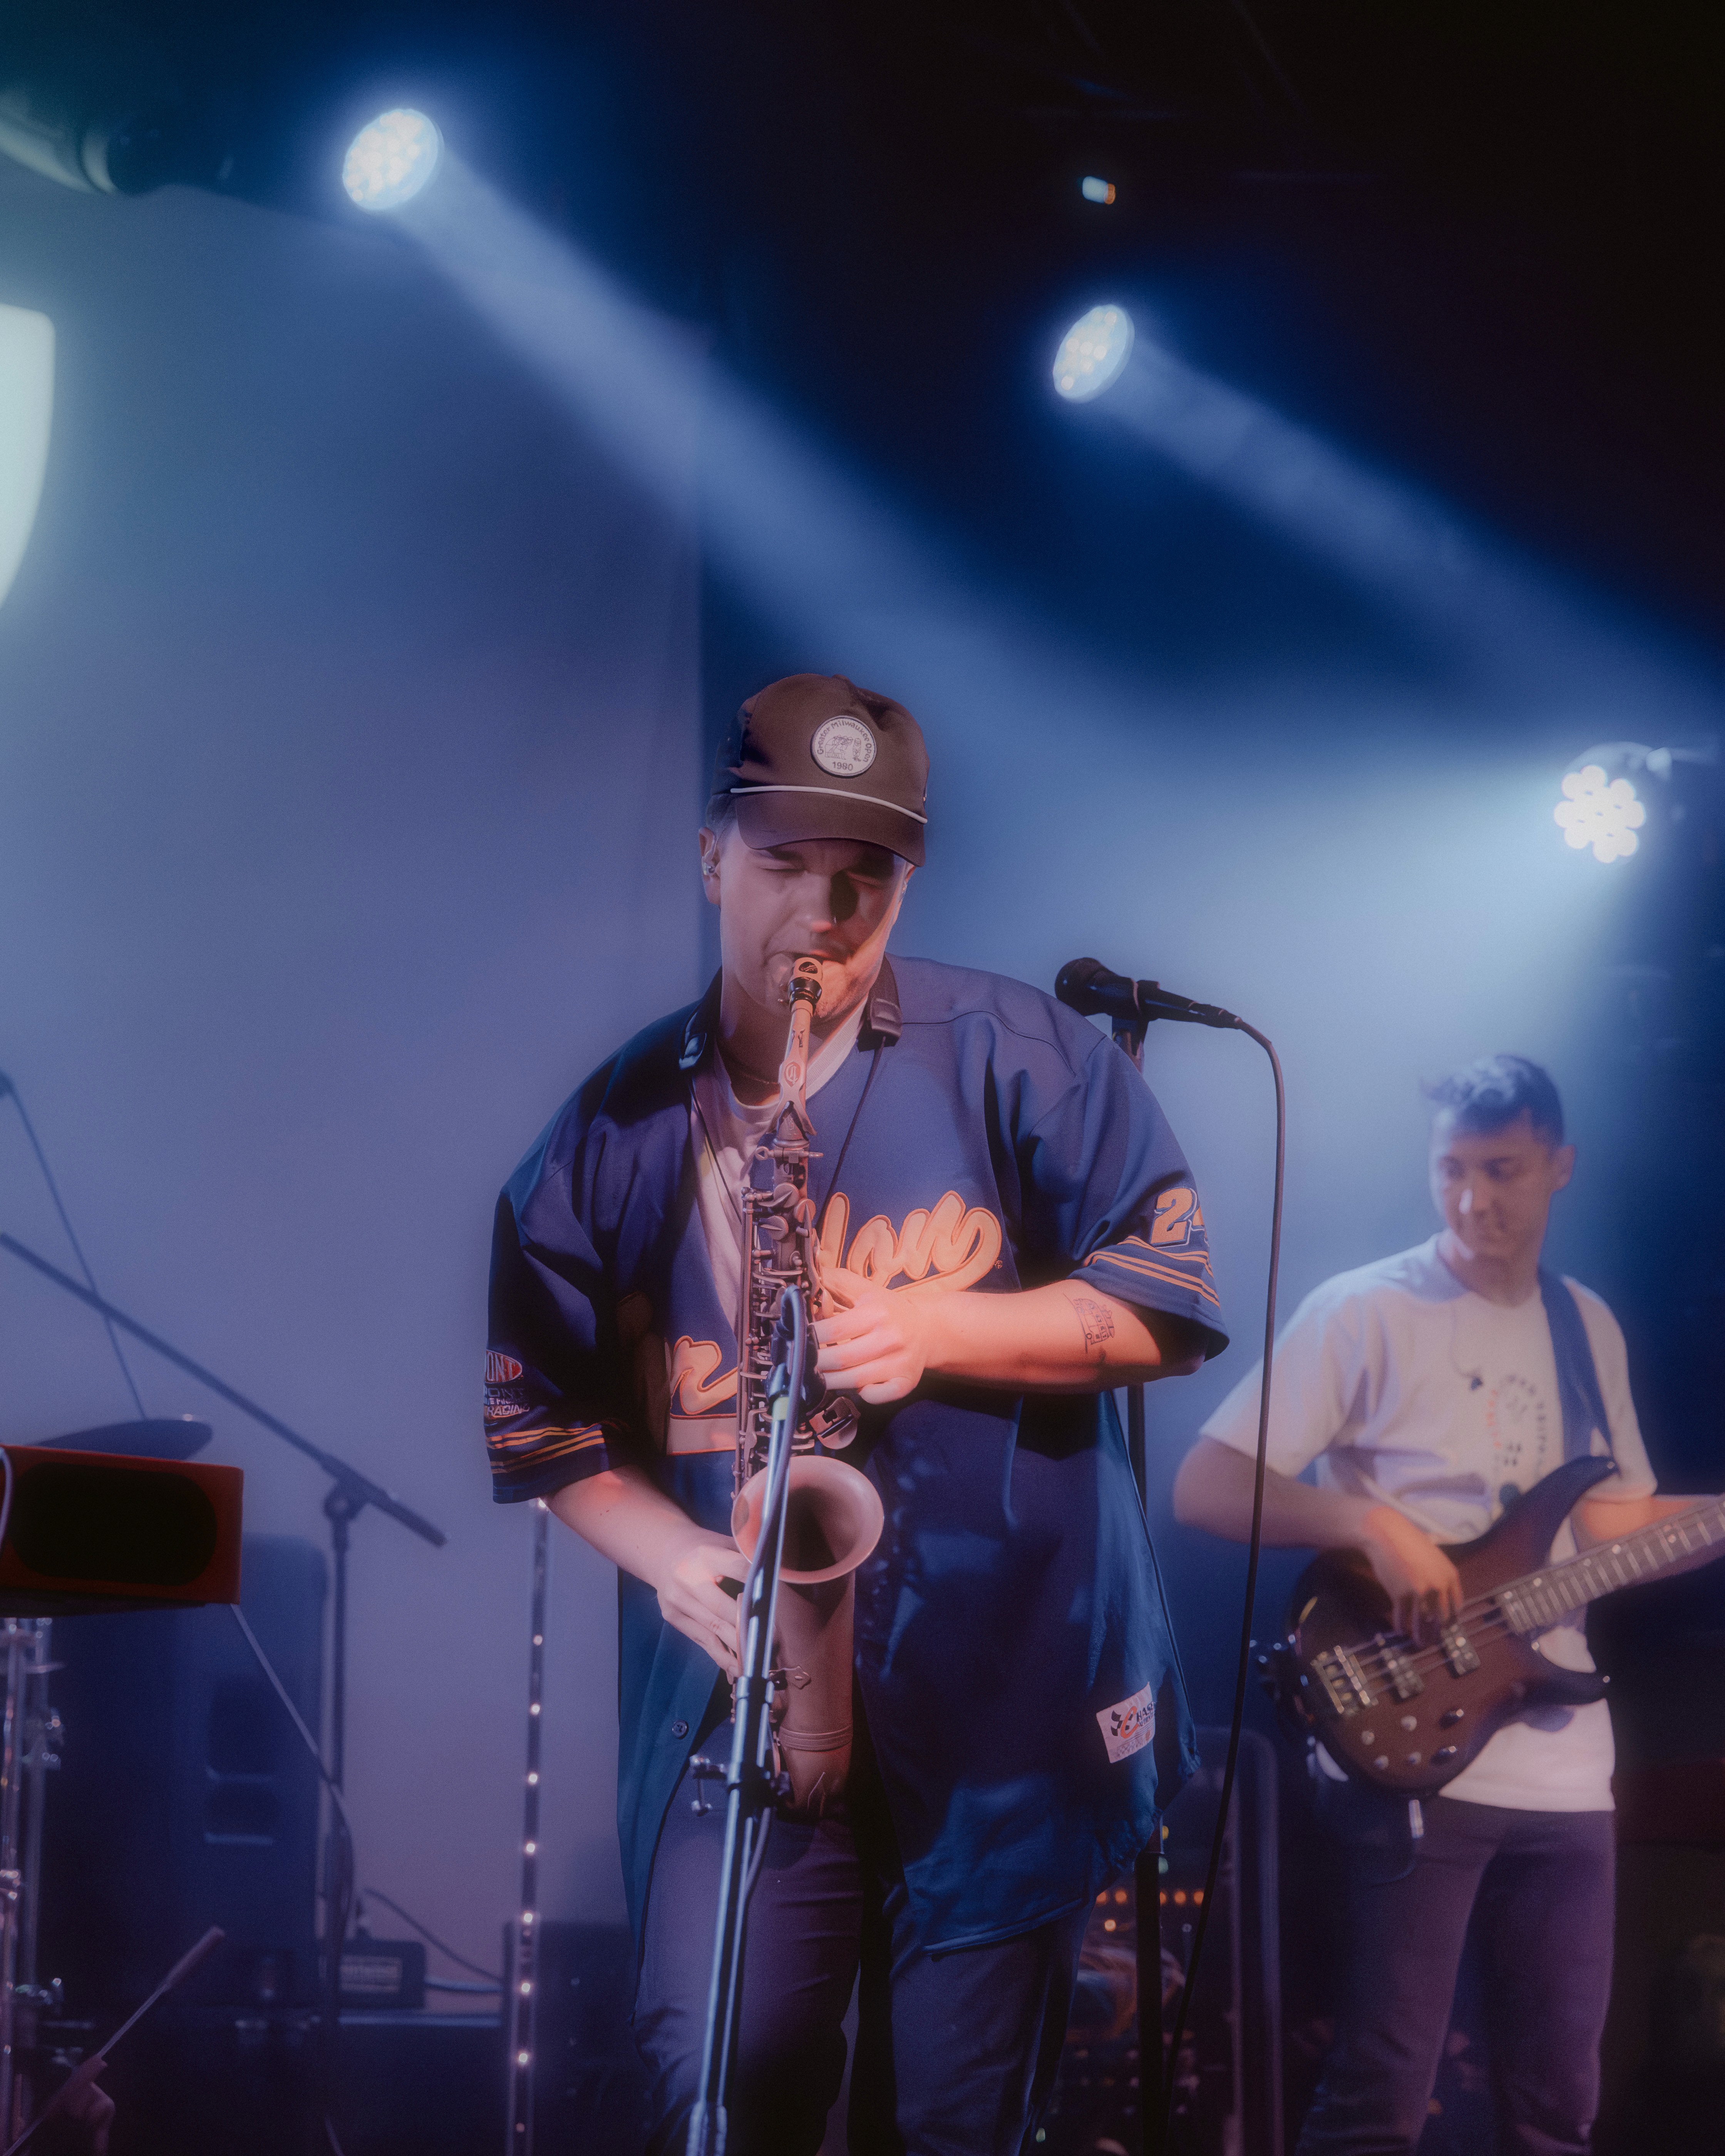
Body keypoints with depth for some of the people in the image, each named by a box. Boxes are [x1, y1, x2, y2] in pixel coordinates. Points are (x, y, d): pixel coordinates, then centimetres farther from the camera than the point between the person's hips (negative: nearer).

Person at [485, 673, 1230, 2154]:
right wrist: (670, 1556, -7)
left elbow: (1175, 1302, -2)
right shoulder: (616, 1130, 7)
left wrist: (936, 1331, -15)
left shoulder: (1017, 1060, 0)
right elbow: (540, 1409, 11)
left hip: (1007, 1704, -1)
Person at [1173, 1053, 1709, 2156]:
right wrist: (1374, 1523, -22)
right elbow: (1204, 1488, -10)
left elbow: (1619, 1525, 15)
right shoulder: (1365, 1312, -6)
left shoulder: (1589, 1328, 13)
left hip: (1565, 1765, 6)